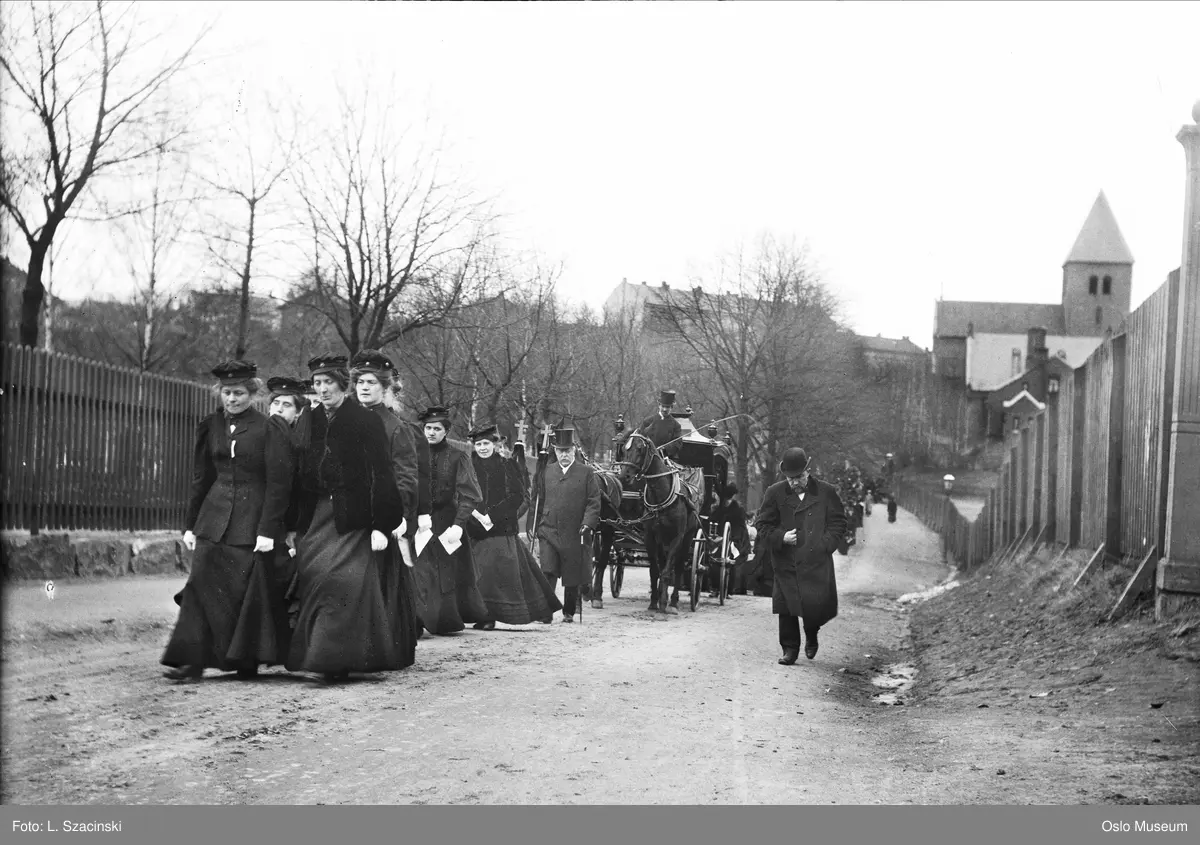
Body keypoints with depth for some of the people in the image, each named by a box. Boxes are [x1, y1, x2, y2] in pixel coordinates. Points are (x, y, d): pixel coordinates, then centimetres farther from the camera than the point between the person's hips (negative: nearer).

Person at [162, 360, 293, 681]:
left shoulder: (270, 428, -5)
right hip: (214, 518, 4)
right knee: (202, 583, -6)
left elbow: (278, 482, -8)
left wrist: (268, 530, -13)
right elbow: (201, 478, 16)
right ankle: (192, 660, -8)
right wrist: (191, 525, 13)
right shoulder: (210, 427, 10)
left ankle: (247, 661, 15)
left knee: (251, 588, 1)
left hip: (253, 521, -4)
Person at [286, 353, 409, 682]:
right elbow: (302, 474, 13)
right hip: (315, 518, 5)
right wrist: (294, 526, 9)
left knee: (341, 583, -11)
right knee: (313, 582, 1)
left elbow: (380, 473, -8)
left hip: (352, 520, -5)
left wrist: (381, 525, -13)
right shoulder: (311, 421, 11)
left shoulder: (366, 420, -4)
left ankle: (338, 660, -8)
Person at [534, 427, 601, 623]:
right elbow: (539, 501, 13)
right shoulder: (546, 471, 9)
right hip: (548, 531, 1)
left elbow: (594, 502, -1)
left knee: (572, 577, 7)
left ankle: (569, 612, 22)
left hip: (574, 534, -1)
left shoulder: (586, 472, 2)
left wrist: (587, 524, -15)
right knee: (547, 572, -12)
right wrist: (537, 528, 9)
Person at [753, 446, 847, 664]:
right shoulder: (775, 493, 4)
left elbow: (838, 522, 9)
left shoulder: (826, 492, 3)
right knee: (786, 607, -1)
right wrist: (781, 537, -9)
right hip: (786, 562, 1)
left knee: (816, 605, -7)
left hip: (817, 562, -1)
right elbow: (762, 524, 7)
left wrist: (825, 544, -5)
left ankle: (811, 638, 24)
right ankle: (790, 649, 14)